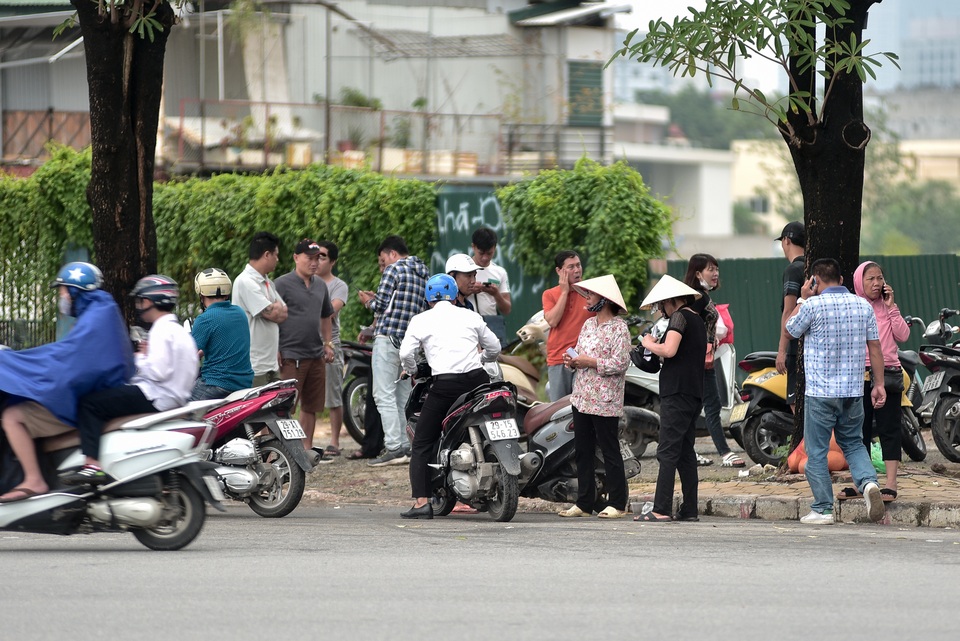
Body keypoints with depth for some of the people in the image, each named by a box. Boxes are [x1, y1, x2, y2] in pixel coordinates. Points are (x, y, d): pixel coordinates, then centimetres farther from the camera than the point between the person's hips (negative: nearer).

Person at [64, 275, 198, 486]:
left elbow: (158, 371, -23)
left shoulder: (162, 330, -12)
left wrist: (139, 359, -5)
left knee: (89, 404, -13)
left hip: (156, 397, -11)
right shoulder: (180, 331, 20)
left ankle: (93, 466, -26)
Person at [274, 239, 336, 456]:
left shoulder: (320, 285, 16)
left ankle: (306, 447, 19)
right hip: (291, 356, -7)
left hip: (316, 355, 7)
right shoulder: (283, 284, -7)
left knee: (311, 406, 11)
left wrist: (328, 344, 18)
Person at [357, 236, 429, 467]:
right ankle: (405, 446, 8)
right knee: (403, 397, 11)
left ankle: (394, 447, -16)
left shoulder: (394, 269, -5)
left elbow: (381, 305, -11)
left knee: (384, 395, -9)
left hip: (389, 337, -8)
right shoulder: (425, 274, 18)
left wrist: (369, 301, 13)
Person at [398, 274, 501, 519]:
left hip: (445, 384, -3)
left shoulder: (421, 320, 7)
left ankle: (421, 501, -8)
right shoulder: (470, 317, 14)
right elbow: (494, 348, 20)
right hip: (477, 379, 3)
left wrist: (412, 371, 17)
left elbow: (406, 353, -4)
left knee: (422, 445, 4)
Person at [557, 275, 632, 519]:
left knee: (610, 452, -2)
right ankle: (584, 502, 15)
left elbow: (620, 363, -18)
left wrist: (589, 362, -17)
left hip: (605, 402, -8)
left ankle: (617, 503, 3)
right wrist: (572, 361, 2)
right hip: (582, 397, 8)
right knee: (582, 451, 9)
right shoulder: (588, 324, 16)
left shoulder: (619, 328, -10)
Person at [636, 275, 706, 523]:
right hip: (695, 393, 9)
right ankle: (689, 510, 9)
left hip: (677, 392, -9)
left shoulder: (680, 316, -7)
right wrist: (658, 347, 18)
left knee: (668, 453, -11)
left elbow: (669, 350, -20)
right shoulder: (698, 320, 20)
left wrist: (649, 344, -2)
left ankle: (661, 509, -16)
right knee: (686, 452, 11)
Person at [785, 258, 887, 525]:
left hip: (820, 392, -5)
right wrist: (879, 384, 11)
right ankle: (868, 482, -9)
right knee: (853, 443, 18)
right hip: (853, 392, 5)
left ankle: (822, 509, 5)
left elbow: (792, 330, 6)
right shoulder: (863, 305, 4)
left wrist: (802, 299, 14)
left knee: (817, 452, 5)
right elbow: (875, 347, 6)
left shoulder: (814, 305, -11)